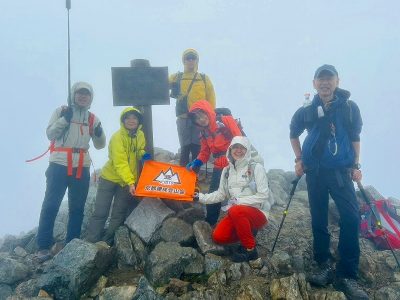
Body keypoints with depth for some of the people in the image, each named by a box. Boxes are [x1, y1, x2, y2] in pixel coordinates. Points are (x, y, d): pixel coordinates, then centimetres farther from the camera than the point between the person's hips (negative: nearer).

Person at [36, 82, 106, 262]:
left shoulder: (92, 119, 14)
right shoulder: (61, 111, 6)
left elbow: (99, 145, 14)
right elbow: (49, 134, -2)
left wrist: (99, 133, -7)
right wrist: (64, 119, -14)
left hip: (82, 168, 4)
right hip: (59, 165, -3)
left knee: (77, 208, 5)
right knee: (50, 205, -8)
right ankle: (43, 246, -3)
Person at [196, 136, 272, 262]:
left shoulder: (256, 168, -7)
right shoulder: (227, 170, 9)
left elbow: (263, 195, -13)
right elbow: (221, 194, 14)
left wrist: (239, 201, -18)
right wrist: (201, 197, 1)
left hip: (257, 213, -5)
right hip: (236, 214, 5)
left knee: (235, 211, -36)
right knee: (219, 236, -19)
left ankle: (250, 249, -17)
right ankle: (248, 232, 8)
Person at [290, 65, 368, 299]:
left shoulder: (350, 107, 0)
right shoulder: (306, 110, 1)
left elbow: (355, 138, 7)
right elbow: (294, 134, 17)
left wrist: (356, 166, 1)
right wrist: (299, 160, 8)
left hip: (341, 170, -1)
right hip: (315, 171, 2)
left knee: (351, 216, -14)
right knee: (319, 219, 5)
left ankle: (347, 275, -7)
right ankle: (325, 266, 20)